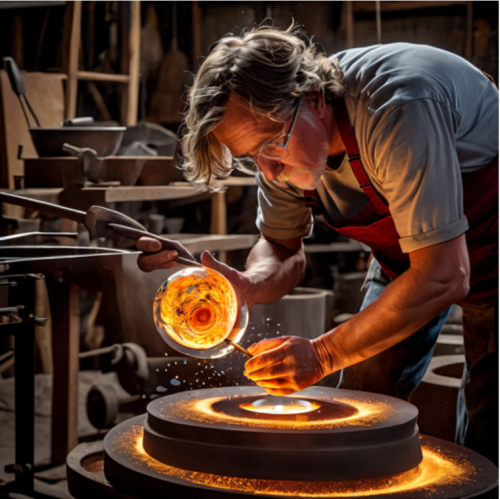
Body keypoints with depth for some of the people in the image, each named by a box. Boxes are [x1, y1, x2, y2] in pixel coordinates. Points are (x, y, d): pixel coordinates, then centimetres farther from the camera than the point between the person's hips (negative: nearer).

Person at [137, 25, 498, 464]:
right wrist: (247, 286, -25)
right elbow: (283, 250, -1)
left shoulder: (397, 110, -38)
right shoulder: (272, 131, -16)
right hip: (404, 251, 6)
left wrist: (321, 355, -34)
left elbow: (444, 277, -37)